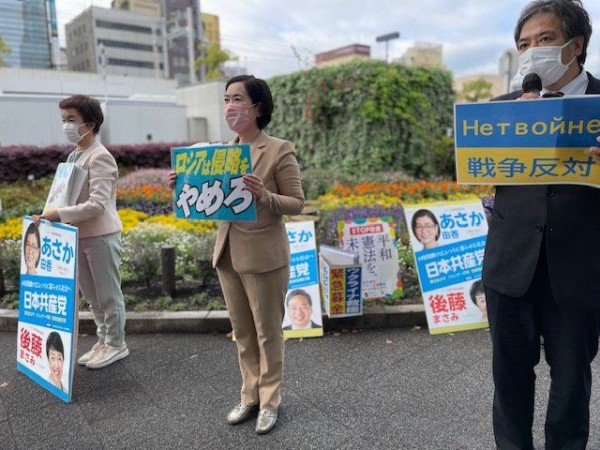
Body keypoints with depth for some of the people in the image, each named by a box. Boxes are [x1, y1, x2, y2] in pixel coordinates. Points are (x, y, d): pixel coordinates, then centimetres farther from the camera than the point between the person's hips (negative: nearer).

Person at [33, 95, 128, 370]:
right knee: (91, 294, 17)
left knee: (108, 294, 4)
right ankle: (103, 341, 31)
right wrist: (54, 215, 5)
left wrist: (59, 215, -25)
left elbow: (97, 203, -23)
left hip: (101, 236, -9)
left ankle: (116, 345, 19)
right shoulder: (73, 156, 11)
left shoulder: (99, 157, -14)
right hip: (80, 235, 9)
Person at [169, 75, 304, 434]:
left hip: (265, 257, -6)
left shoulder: (280, 150, -10)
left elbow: (297, 203, -11)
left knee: (268, 332, 10)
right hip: (227, 255, 6)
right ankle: (250, 395, 36)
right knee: (242, 332, 18)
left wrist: (263, 195, -27)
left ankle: (270, 399, 30)